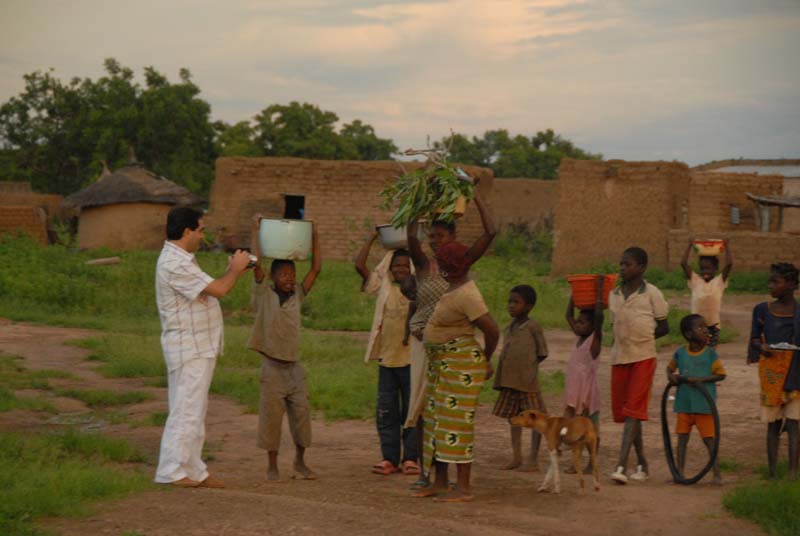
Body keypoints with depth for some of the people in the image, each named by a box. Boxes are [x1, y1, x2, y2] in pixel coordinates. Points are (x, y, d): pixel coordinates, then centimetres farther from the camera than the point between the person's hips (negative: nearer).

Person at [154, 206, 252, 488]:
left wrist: (232, 270, 13)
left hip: (198, 348, 11)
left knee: (194, 412, 13)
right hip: (189, 347, -11)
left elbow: (210, 289, 19)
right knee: (186, 410, -8)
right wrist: (236, 270, -5)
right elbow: (219, 289, -20)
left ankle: (193, 471, 18)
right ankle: (172, 470, -5)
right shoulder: (174, 264, -20)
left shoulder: (181, 260, 16)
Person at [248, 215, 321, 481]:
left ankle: (300, 462, 19)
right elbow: (256, 263, -13)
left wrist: (314, 236, 3)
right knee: (271, 417, 0)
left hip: (294, 366, 4)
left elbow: (316, 269, 6)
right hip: (273, 367, -4)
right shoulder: (264, 295, -3)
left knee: (301, 415, 4)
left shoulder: (297, 295, 8)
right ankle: (272, 466, 11)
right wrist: (256, 230, -13)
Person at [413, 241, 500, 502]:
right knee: (439, 422, 11)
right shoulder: (458, 287, 9)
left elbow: (492, 329, -19)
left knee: (456, 423, -9)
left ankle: (464, 488, -6)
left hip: (460, 365, -10)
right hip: (443, 365, 10)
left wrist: (486, 359, -4)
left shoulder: (465, 296, -20)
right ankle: (440, 483, 16)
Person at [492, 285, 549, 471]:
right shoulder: (509, 328, 12)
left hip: (527, 381, -7)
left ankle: (534, 459, 6)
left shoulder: (532, 327, -8)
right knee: (513, 418, 11)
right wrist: (501, 377, 9)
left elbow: (542, 353, -5)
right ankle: (516, 457, 20)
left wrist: (527, 367, -9)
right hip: (509, 381, 7)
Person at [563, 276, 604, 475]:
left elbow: (599, 316, -23)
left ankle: (592, 465, 6)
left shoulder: (595, 339, -9)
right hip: (573, 391, 7)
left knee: (591, 428, 1)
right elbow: (569, 315, 21)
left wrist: (599, 290, -21)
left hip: (589, 391, -7)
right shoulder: (579, 338, 11)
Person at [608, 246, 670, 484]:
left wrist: (642, 337, -8)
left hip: (643, 357, -6)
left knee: (633, 411, -12)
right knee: (621, 410, 8)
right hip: (619, 357, 6)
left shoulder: (651, 293, -4)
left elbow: (663, 327, 1)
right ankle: (642, 463, 22)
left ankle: (621, 465, -18)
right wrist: (627, 340, 5)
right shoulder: (614, 295, 11)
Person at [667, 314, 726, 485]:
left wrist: (700, 379, -19)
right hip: (684, 404, 3)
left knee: (709, 439, 0)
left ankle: (717, 474, 7)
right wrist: (671, 376, -4)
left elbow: (721, 374, -8)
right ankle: (680, 473, 18)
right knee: (682, 438, 8)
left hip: (704, 404, -3)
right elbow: (670, 367, 18)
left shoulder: (710, 353, -6)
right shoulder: (680, 353, 2)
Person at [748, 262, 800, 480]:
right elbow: (755, 337, 11)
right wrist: (762, 347, -10)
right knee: (773, 424, 5)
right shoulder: (763, 310, 5)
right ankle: (773, 473, 10)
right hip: (771, 371, 2)